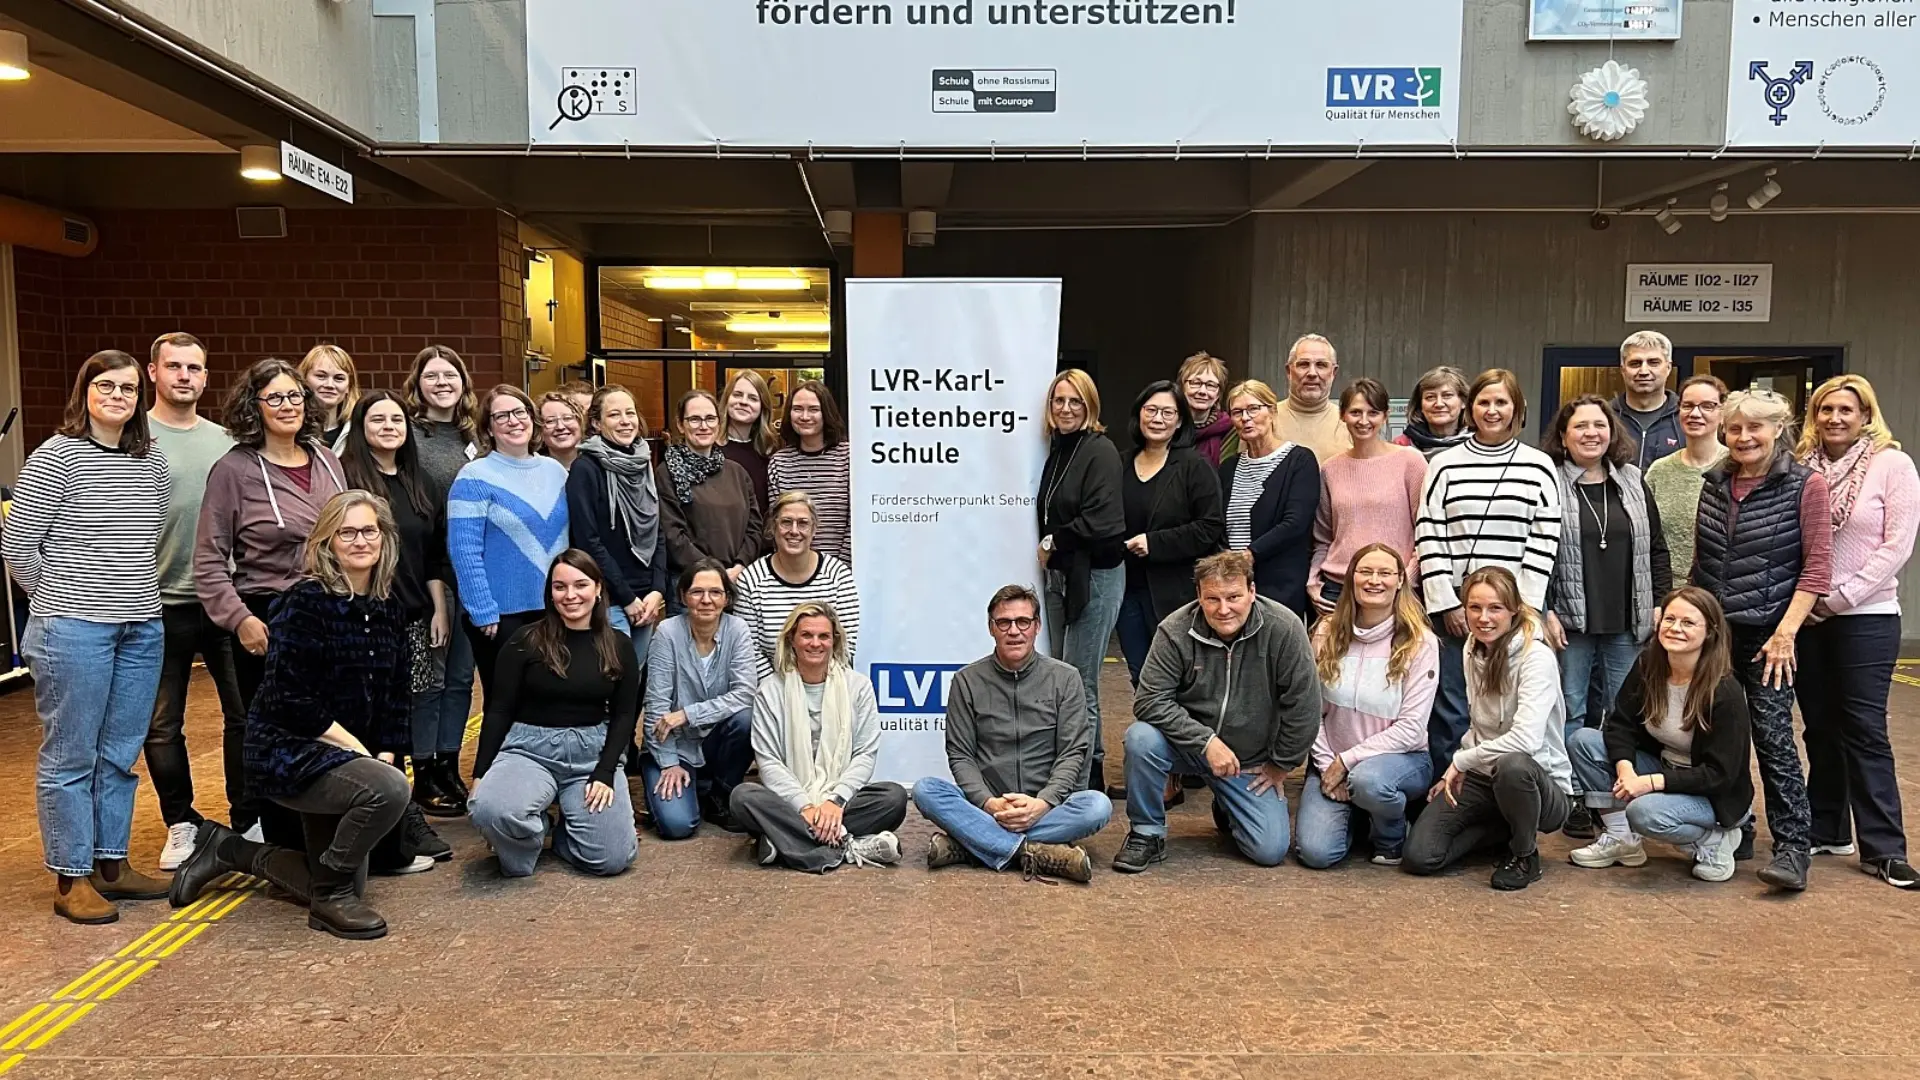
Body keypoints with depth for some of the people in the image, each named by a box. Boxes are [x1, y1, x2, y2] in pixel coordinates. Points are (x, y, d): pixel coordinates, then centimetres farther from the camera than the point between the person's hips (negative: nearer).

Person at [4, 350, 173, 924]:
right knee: (71, 756, 3)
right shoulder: (56, 457, -6)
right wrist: (61, 597, 2)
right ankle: (72, 880, 12)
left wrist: (138, 592, 10)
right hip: (74, 631, -5)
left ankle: (112, 863, 24)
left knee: (120, 754, 13)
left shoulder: (153, 462, 9)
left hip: (143, 629, 6)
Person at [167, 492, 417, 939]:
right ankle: (332, 896, -11)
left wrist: (385, 754, -5)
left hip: (339, 759, 8)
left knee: (337, 886, 13)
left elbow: (398, 692, 8)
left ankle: (229, 851, 31)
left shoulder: (388, 606, 4)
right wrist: (359, 751, -18)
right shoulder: (306, 601, -17)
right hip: (289, 752, -8)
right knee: (389, 789, -34)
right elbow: (293, 701, -21)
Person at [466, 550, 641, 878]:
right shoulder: (525, 640, 0)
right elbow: (498, 711, 2)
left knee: (612, 858, -16)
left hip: (593, 752, 2)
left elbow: (624, 716, 4)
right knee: (490, 809, -35)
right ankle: (536, 828, 2)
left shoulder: (619, 646, 6)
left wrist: (605, 774, -9)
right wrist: (480, 774, -4)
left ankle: (565, 828, 18)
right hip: (529, 748, -1)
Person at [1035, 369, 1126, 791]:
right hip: (1059, 575, 9)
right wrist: (1048, 550, 4)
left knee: (1079, 683, -7)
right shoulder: (1058, 449, 13)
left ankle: (1086, 777, 2)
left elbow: (1102, 522, -21)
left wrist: (1053, 543, -8)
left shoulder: (1100, 451, -12)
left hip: (1095, 577, -8)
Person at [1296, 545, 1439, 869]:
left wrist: (1348, 760, -15)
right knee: (1316, 852, -19)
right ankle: (1351, 813, 17)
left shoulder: (1420, 642, -9)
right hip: (1331, 761, 3)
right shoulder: (1327, 633, -1)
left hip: (1400, 758, -2)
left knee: (1367, 779, -39)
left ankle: (1392, 839, -4)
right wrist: (1328, 764, -11)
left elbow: (1411, 727, -12)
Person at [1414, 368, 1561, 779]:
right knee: (1449, 711, 2)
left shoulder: (1539, 467, 6)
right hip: (1452, 605, 0)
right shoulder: (1445, 464, 7)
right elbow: (1428, 535, 2)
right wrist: (1446, 603, -5)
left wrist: (1522, 607, -6)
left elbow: (1545, 541, 1)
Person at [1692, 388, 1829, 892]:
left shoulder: (1805, 484, -6)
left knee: (1773, 737, -7)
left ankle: (1793, 848, 1)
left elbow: (1817, 567, -9)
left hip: (1766, 635, -5)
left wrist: (1786, 632, -14)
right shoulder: (1714, 483, 9)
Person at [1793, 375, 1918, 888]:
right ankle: (1826, 830, 22)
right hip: (1806, 616, 3)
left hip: (1867, 617, -3)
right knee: (1820, 725, 10)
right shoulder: (1802, 467, 4)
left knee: (1863, 728, -3)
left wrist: (1841, 597, -11)